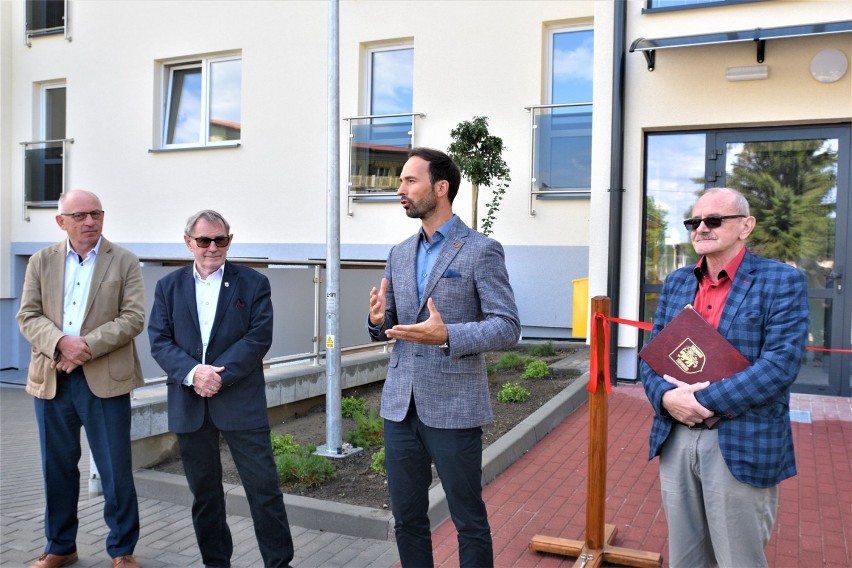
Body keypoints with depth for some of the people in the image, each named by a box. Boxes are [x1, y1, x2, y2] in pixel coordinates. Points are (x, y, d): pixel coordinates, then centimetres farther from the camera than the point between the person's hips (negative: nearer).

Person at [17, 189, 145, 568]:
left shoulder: (124, 262, 0)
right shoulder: (41, 261, 8)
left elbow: (133, 317, -8)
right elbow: (28, 316, 2)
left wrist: (87, 346, -18)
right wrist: (61, 342, -16)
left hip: (105, 380, -3)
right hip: (51, 380, 3)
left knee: (116, 470, 3)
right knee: (57, 468, 14)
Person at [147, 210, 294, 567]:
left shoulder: (253, 283, 1)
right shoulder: (169, 287, 10)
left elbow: (259, 338, -8)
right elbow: (159, 341, 1)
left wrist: (219, 376, -16)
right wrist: (192, 373, -16)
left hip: (240, 401, -3)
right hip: (188, 403, 3)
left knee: (263, 486, 0)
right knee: (204, 492, 13)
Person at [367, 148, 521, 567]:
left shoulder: (481, 250, -7)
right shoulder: (399, 254, 12)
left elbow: (507, 328, -11)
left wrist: (447, 335, -26)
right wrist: (378, 321, -7)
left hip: (454, 407, -5)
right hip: (400, 405, 6)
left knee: (469, 522, 8)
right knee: (407, 519, 15)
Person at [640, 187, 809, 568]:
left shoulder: (782, 282, -6)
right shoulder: (676, 283, 10)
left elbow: (781, 363, -17)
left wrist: (703, 401, -19)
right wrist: (666, 396, -12)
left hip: (742, 446, -5)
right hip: (676, 440, 5)